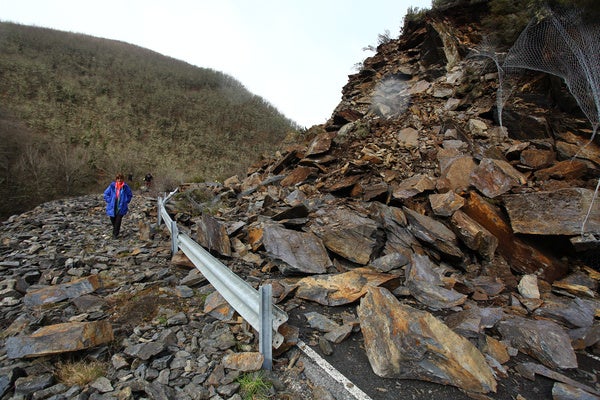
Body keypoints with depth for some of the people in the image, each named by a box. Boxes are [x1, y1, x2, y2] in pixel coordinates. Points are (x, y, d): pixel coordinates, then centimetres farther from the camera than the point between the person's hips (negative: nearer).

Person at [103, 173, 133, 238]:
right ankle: (116, 231, 40)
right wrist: (109, 201, -1)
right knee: (113, 220, 14)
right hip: (112, 207, 2)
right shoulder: (112, 186, -4)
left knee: (118, 221, -7)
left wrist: (126, 201, 0)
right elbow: (106, 193, 8)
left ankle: (115, 234, 4)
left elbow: (130, 195, 10)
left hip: (121, 207, -2)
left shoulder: (125, 187, -4)